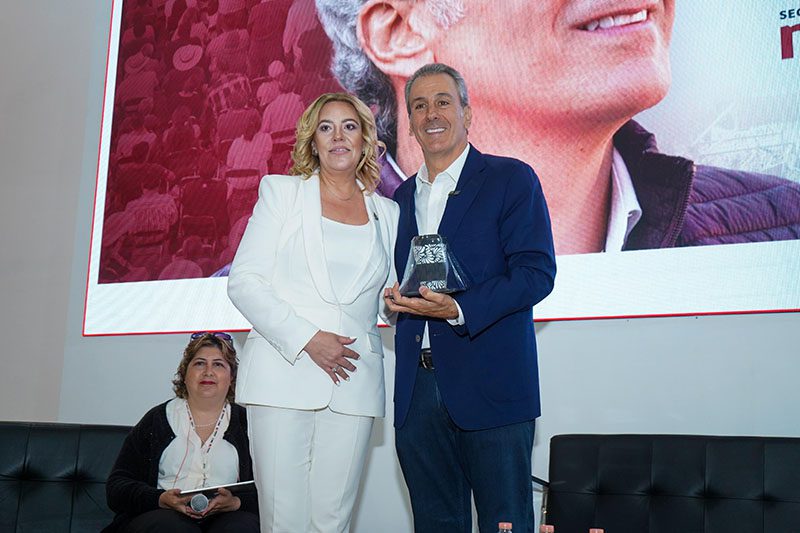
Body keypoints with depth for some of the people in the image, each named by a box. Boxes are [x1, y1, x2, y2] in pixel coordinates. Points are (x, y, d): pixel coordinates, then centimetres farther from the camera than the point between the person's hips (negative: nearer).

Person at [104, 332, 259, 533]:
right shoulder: (157, 420, 17)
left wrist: (236, 502, -15)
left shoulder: (247, 423, 16)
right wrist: (161, 500, -10)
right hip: (164, 515, 1)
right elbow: (116, 486, 10)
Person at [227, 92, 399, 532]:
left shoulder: (387, 214, 16)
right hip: (283, 371, -2)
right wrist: (306, 339, -11)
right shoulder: (282, 192, 9)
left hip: (353, 379, 2)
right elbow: (243, 281, 0)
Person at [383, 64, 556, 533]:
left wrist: (458, 310, -21)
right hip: (417, 390, 5)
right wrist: (393, 299, -1)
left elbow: (537, 273, -10)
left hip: (489, 386, -5)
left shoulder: (511, 179, -1)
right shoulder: (403, 197, 18)